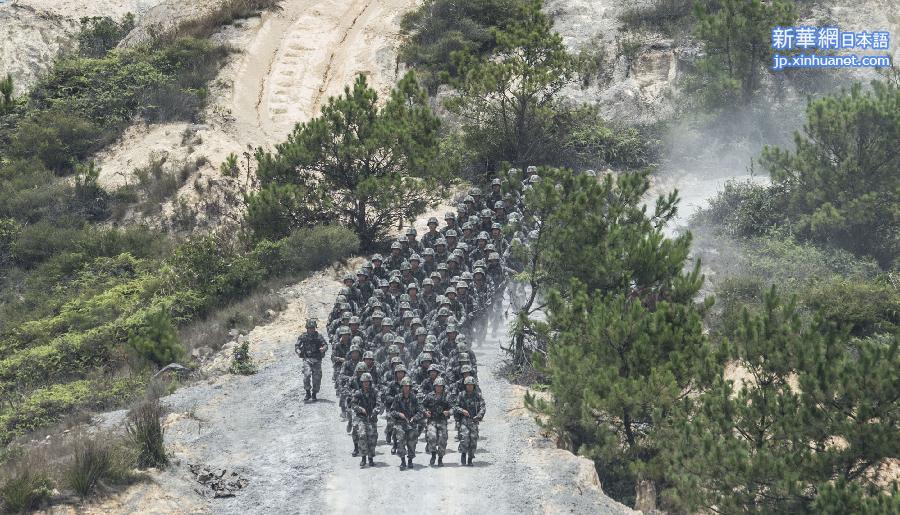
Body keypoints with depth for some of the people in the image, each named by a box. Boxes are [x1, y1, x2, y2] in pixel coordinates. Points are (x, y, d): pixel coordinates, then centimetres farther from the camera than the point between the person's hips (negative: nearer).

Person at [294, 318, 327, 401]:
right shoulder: (303, 336, 3)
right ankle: (308, 393, -5)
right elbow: (296, 346, 6)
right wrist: (298, 351, -16)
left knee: (316, 378, 1)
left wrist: (323, 348, -26)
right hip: (307, 359, -1)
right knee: (307, 375, -19)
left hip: (317, 360, 1)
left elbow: (325, 345, -3)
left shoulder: (318, 336, 3)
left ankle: (314, 394, 20)